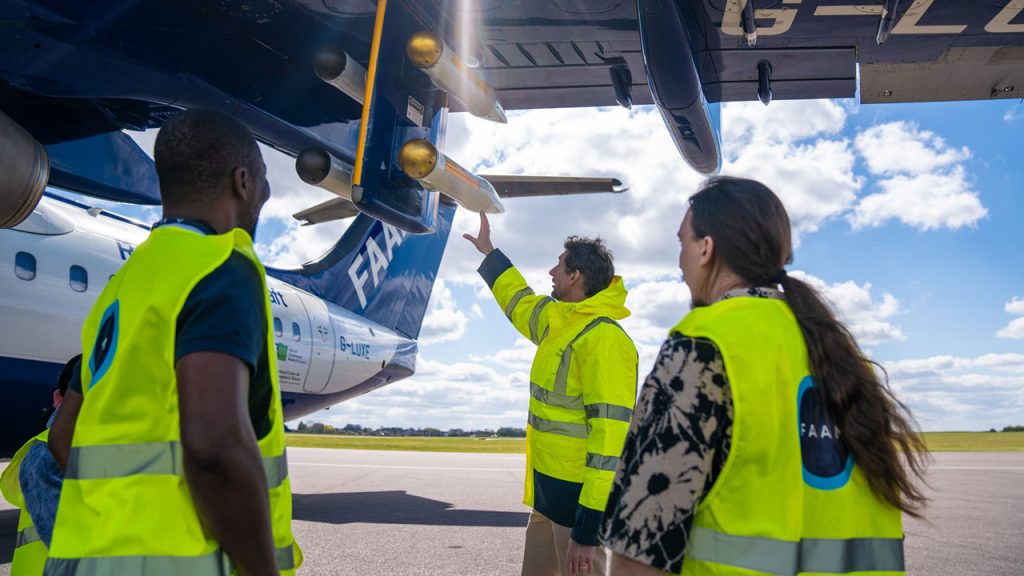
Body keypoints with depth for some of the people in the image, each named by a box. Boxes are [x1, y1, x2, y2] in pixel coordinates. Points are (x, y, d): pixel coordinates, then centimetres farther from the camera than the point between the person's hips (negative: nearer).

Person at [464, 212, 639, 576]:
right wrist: (488, 252, 41)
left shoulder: (604, 339, -19)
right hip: (549, 492, 9)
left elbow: (611, 433, -25)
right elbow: (519, 301, 33)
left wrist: (588, 529, -28)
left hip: (581, 499, -9)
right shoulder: (558, 322, 9)